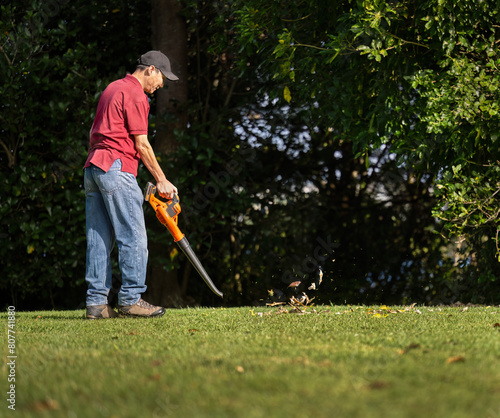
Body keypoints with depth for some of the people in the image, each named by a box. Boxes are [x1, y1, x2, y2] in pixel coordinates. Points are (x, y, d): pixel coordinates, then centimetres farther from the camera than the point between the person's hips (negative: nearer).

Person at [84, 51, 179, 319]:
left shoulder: (112, 89, 22)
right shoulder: (135, 95, -7)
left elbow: (94, 132, 24)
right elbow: (141, 144, -9)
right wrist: (162, 181, -4)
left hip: (92, 166, 10)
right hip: (117, 168, -10)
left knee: (98, 238, 5)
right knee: (133, 236, -7)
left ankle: (96, 302, 3)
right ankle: (131, 299, -8)